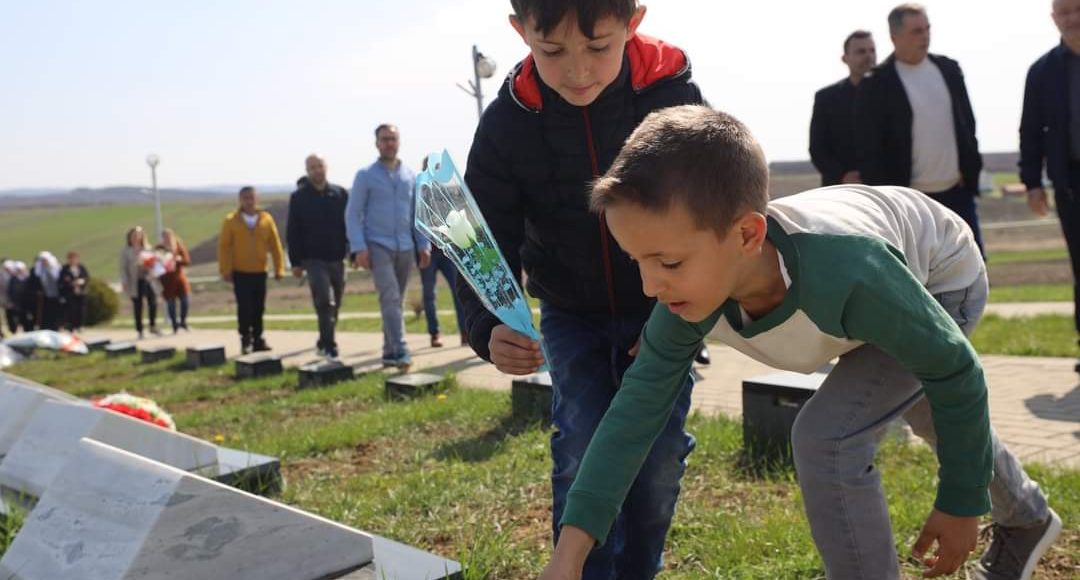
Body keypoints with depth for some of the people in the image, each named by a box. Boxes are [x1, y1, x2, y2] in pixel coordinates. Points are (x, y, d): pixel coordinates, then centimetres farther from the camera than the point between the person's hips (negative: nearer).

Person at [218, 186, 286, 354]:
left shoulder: (266, 219, 0)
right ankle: (245, 340, 7)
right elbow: (224, 246, -5)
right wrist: (226, 270, -10)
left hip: (260, 272, 2)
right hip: (240, 273, -2)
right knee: (244, 308, -5)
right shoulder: (231, 221, -4)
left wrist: (279, 268, -2)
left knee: (259, 308, 8)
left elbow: (275, 245, 1)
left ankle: (258, 339, 18)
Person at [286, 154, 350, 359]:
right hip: (314, 259, -3)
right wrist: (295, 262, -3)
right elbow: (292, 232, 1)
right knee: (325, 301, -16)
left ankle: (325, 343, 27)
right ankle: (328, 345, -13)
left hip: (337, 258, 3)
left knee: (334, 304, 11)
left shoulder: (340, 194, 6)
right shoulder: (299, 197, 0)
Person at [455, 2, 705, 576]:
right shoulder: (507, 123, -17)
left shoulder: (674, 96, -19)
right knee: (582, 457, -9)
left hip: (663, 313, 0)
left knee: (657, 462, 1)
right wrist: (490, 327, -35)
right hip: (571, 317, 1)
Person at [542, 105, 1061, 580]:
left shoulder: (847, 274, -48)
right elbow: (637, 407, -28)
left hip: (943, 279, -6)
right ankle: (1027, 519, 63)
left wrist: (961, 503, -19)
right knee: (930, 415, 30)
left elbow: (956, 371, -32)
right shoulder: (693, 291, -33)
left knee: (826, 439, -25)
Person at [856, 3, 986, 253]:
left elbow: (967, 122, 15)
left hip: (957, 191, 5)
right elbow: (867, 150, -10)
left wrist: (971, 170, 5)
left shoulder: (948, 69, 8)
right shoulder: (876, 85, -9)